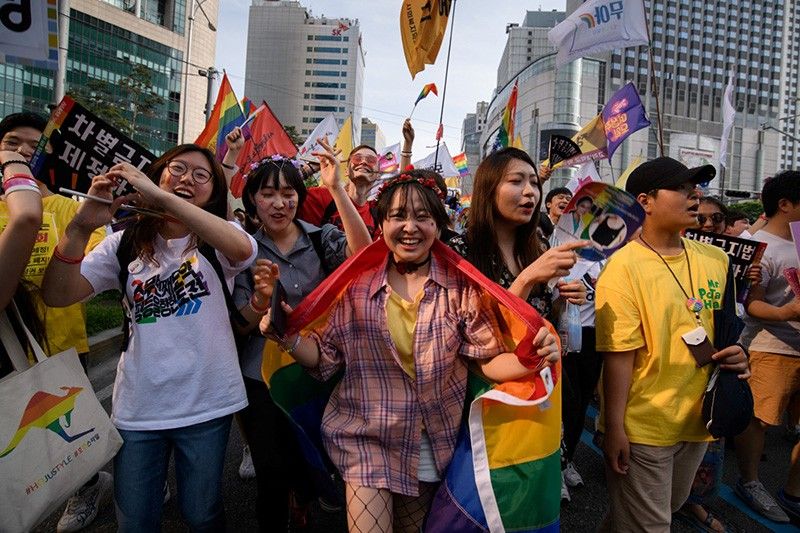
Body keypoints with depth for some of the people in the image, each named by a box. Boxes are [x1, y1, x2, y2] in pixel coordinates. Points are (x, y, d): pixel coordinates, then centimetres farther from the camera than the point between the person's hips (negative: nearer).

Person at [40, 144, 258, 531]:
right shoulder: (125, 244, 5)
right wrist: (81, 226, -21)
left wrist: (161, 197, -32)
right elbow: (57, 296, -6)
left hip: (206, 402, -2)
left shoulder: (216, 242, -2)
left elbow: (242, 248, -27)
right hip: (137, 406, 2)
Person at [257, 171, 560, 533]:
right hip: (366, 437, -1)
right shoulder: (357, 284, -7)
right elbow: (327, 357, -3)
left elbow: (489, 360, -11)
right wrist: (288, 337, -21)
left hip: (433, 443, 2)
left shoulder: (461, 285, -8)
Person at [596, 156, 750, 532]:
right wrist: (613, 427, -16)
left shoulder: (716, 259, 1)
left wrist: (735, 353, -6)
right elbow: (619, 354, -19)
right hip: (642, 427, -7)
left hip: (697, 419, 7)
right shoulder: (624, 267, -18)